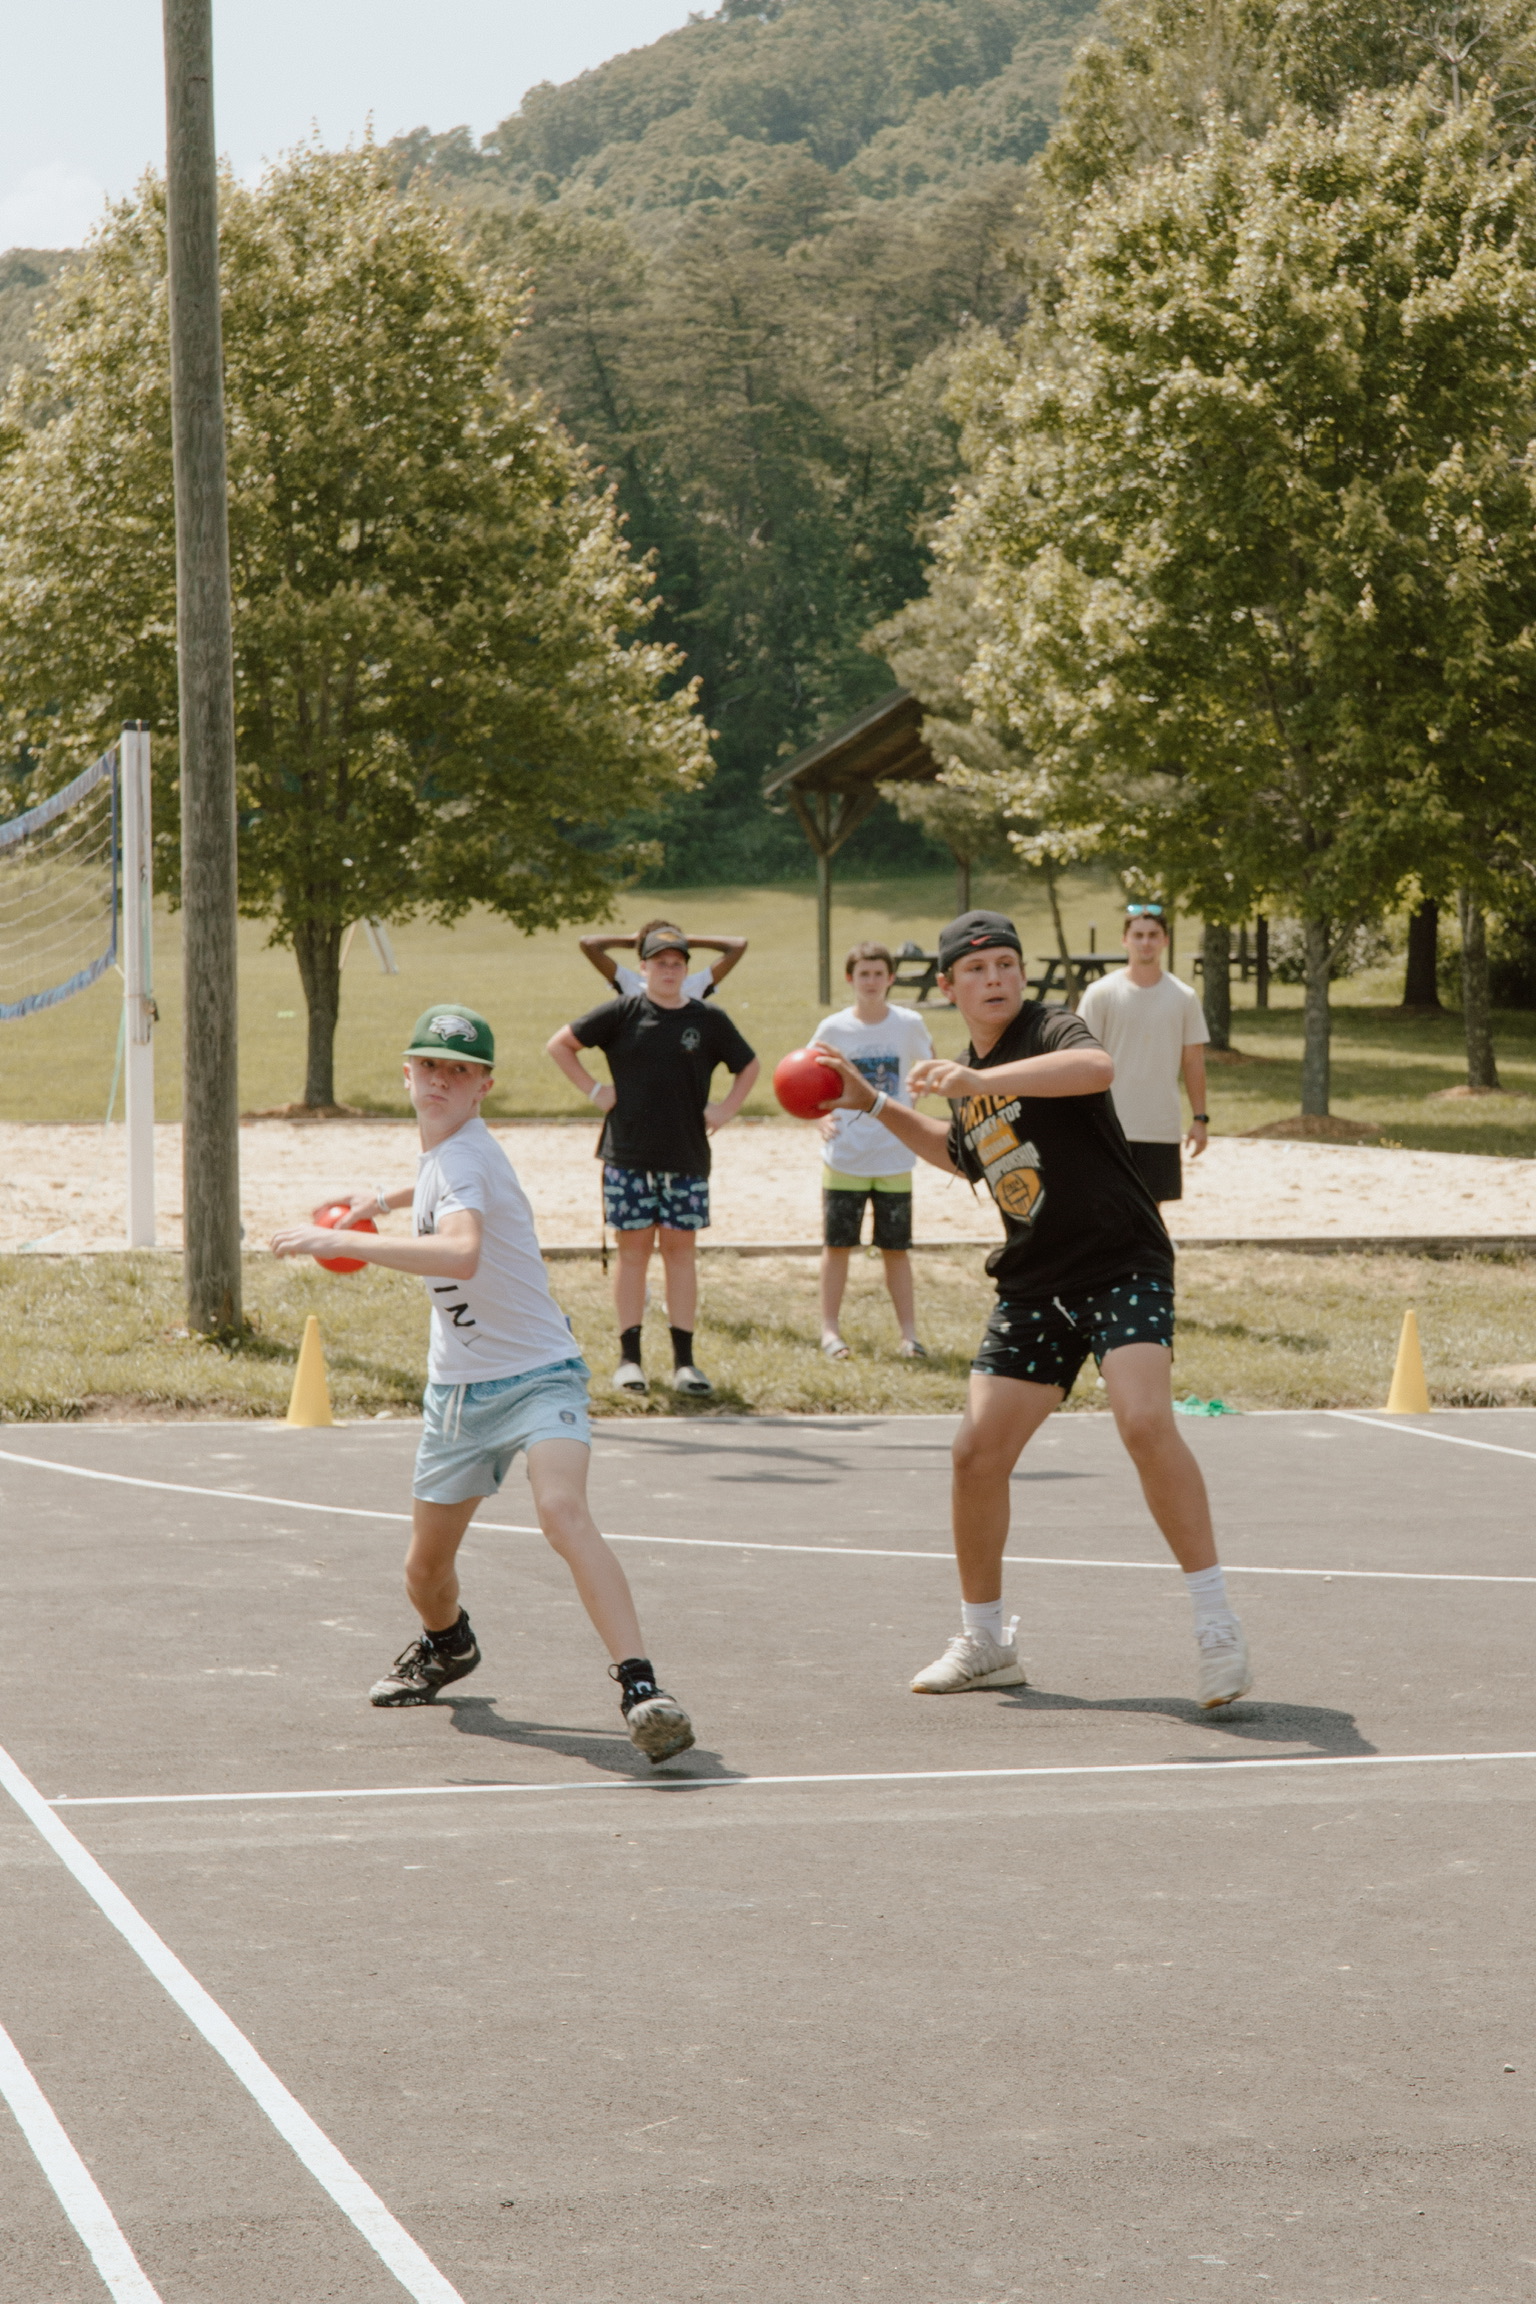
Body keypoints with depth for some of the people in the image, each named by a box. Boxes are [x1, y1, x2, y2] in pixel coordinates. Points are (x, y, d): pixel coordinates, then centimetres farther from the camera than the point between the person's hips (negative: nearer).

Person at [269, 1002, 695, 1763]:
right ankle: (445, 1646, 49)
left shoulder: (465, 1156, -21)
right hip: (458, 1390, 8)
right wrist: (387, 1196, 28)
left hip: (536, 1376, -8)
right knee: (425, 1569, 14)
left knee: (562, 1510, -34)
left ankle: (641, 1688, -38)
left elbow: (462, 1252, -44)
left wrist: (339, 1241, -42)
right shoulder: (438, 1151, 7)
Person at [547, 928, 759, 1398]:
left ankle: (684, 1360, 8)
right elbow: (560, 1044, 5)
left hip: (687, 1157, 1)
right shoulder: (622, 1014, -1)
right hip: (628, 1155, -1)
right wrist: (593, 1090, -1)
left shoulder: (709, 1020, 4)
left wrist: (726, 1109, 6)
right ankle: (629, 1358, 8)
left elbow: (748, 1066, 19)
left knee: (681, 1249, 4)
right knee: (633, 1249, 2)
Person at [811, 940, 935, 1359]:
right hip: (845, 1156, 0)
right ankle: (830, 1330, 13)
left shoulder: (909, 1025, -2)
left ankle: (908, 1332, 12)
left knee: (896, 1247, 6)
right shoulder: (833, 1029, -4)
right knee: (837, 1244, 4)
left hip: (894, 1156, 0)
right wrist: (822, 1116, -9)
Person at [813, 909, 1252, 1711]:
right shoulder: (966, 1078, 14)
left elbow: (1099, 1067, -35)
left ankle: (1217, 1627, -19)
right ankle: (983, 1643, 18)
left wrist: (979, 1081, -41)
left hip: (1121, 1263, -7)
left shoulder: (1049, 1029, -9)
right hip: (1034, 1283, 7)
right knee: (977, 1451, 0)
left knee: (1145, 1421, -27)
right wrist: (876, 1106, 27)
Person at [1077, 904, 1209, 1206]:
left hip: (1162, 1128, 3)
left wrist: (1200, 1118, 3)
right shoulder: (1101, 994, -3)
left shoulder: (1184, 997, 5)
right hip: (1112, 1125, -2)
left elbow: (1193, 1062, 9)